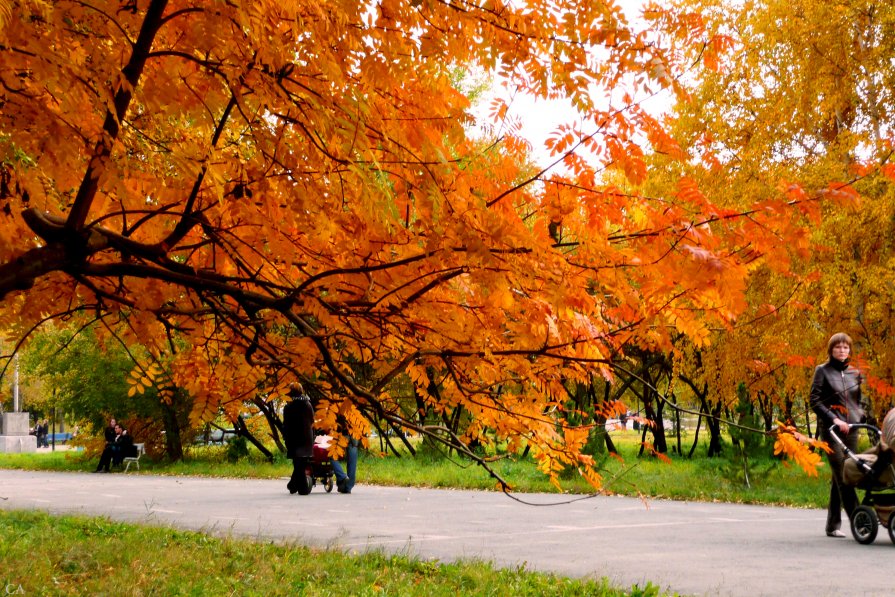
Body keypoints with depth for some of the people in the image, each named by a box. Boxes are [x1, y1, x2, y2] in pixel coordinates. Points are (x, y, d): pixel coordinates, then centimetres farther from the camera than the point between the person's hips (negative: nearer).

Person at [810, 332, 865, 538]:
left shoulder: (854, 374, 16)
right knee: (842, 476, -14)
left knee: (840, 477, 5)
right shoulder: (822, 371, 3)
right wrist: (834, 419, -15)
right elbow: (815, 401, -4)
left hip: (850, 429, 5)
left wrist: (862, 417, 6)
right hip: (831, 429, -5)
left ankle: (833, 525, 10)